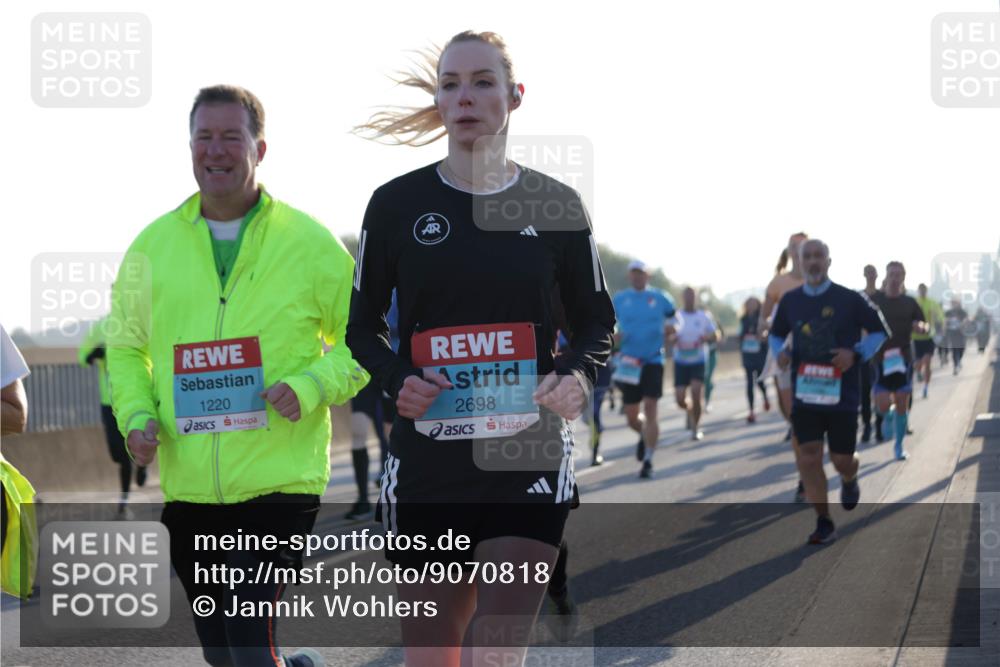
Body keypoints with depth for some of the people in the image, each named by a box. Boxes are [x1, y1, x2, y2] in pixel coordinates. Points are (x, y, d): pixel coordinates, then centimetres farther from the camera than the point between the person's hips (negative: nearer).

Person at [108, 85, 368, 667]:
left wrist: (310, 386, -13)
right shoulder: (154, 245, 8)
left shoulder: (310, 243, 0)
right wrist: (137, 414, 0)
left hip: (280, 480, -4)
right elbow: (126, 346, 18)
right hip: (186, 484, 4)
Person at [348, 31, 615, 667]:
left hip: (528, 459, -1)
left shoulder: (555, 205, 3)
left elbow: (597, 322, 12)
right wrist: (397, 378, -11)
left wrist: (576, 376, -10)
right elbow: (363, 326, 10)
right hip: (426, 463, 1)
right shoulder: (397, 203, 3)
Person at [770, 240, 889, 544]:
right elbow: (776, 334, 18)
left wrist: (857, 353, -15)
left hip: (841, 393, -2)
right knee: (808, 458, -6)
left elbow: (879, 331, 2)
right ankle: (824, 523, 4)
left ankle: (849, 480, 43)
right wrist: (780, 352, -5)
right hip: (805, 393, 2)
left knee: (842, 459, 5)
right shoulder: (790, 301, 3)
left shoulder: (849, 299, -6)